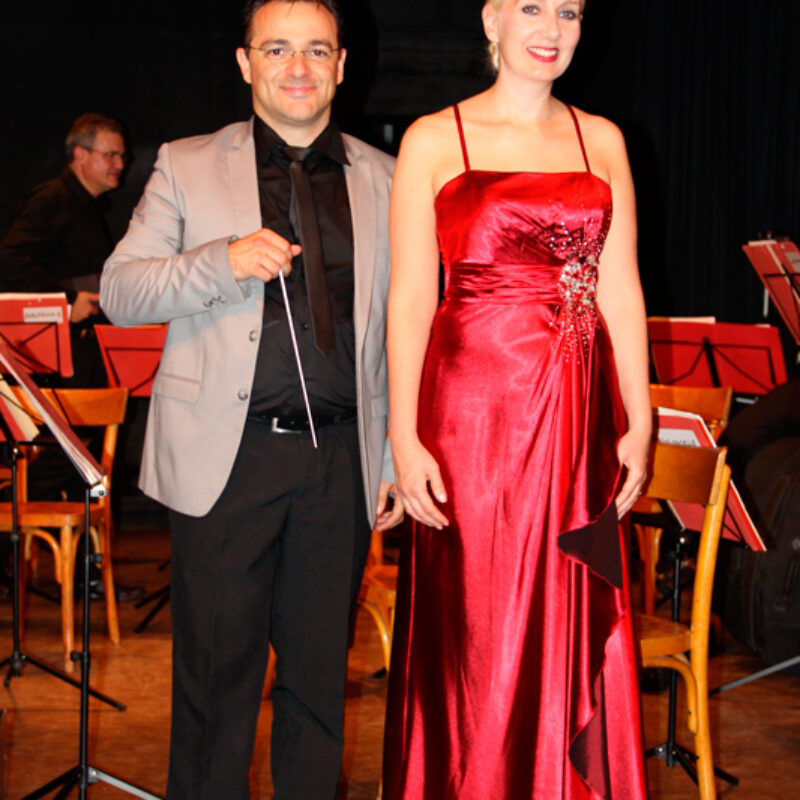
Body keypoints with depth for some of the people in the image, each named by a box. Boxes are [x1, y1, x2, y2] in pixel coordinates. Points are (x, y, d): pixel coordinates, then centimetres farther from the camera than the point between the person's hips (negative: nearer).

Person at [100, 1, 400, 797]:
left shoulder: (385, 181, 10)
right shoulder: (187, 167, 5)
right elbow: (118, 292, -1)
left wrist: (402, 459, 7)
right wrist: (222, 262, -17)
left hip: (340, 461, 2)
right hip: (227, 456, -2)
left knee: (320, 670, 10)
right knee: (216, 671, 3)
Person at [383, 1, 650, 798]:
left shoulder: (601, 141, 10)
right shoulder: (434, 140, 0)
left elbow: (621, 290, 8)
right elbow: (410, 296, -4)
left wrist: (637, 421, 3)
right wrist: (404, 437, -10)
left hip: (578, 419, 3)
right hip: (474, 411, -3)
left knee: (573, 634, 8)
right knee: (473, 636, 4)